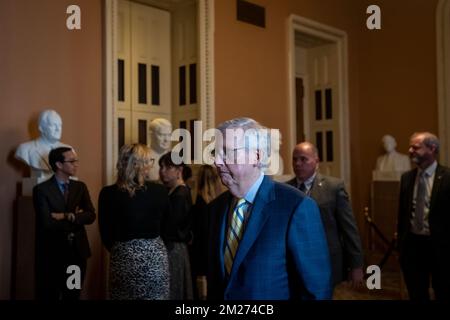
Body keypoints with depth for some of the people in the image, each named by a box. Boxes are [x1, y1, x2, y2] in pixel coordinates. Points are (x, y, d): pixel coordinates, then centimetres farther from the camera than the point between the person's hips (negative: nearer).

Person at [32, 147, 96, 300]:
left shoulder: (80, 187, 7)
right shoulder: (41, 189, -8)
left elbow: (91, 215, -4)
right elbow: (47, 222, -18)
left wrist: (67, 216, -17)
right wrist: (75, 217, -9)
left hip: (78, 251, 4)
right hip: (53, 253, -4)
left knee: (73, 295, 15)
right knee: (50, 296, 8)